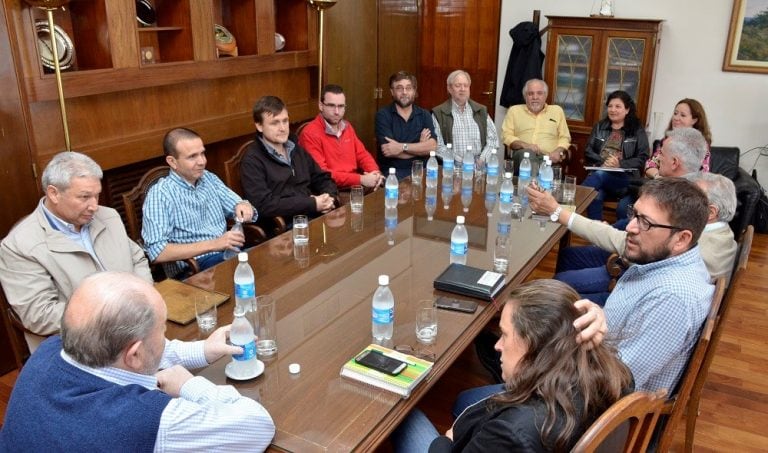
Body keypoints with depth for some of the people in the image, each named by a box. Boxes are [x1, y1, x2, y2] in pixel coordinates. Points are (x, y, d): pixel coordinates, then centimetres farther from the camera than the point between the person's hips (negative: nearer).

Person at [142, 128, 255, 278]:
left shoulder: (209, 178, 13)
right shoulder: (160, 194, -6)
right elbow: (157, 252, -15)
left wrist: (242, 206, -11)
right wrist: (213, 244, -21)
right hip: (193, 269, -7)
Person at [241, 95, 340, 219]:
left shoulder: (295, 148, 15)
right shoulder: (252, 161, -7)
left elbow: (322, 179, 19)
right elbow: (264, 205, -17)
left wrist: (330, 198, -4)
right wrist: (312, 204, -17)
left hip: (318, 217, 7)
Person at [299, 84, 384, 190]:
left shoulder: (347, 126, 12)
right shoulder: (310, 134, -13)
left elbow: (362, 154, 14)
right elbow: (321, 174, -19)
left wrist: (375, 173, -9)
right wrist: (360, 179, -24)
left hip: (356, 186, 7)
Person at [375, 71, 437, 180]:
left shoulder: (424, 115, 9)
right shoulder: (383, 115, -1)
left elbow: (432, 146, -7)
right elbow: (388, 151, -13)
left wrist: (401, 147, -17)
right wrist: (420, 147, -6)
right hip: (392, 173, -3)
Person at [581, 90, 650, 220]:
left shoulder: (637, 131, 10)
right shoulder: (600, 126, 19)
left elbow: (642, 159, 2)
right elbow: (588, 151, 11)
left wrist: (620, 164, -15)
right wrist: (603, 162, -9)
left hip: (624, 177, -2)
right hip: (598, 172, 2)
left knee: (600, 175, -36)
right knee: (595, 196, -34)